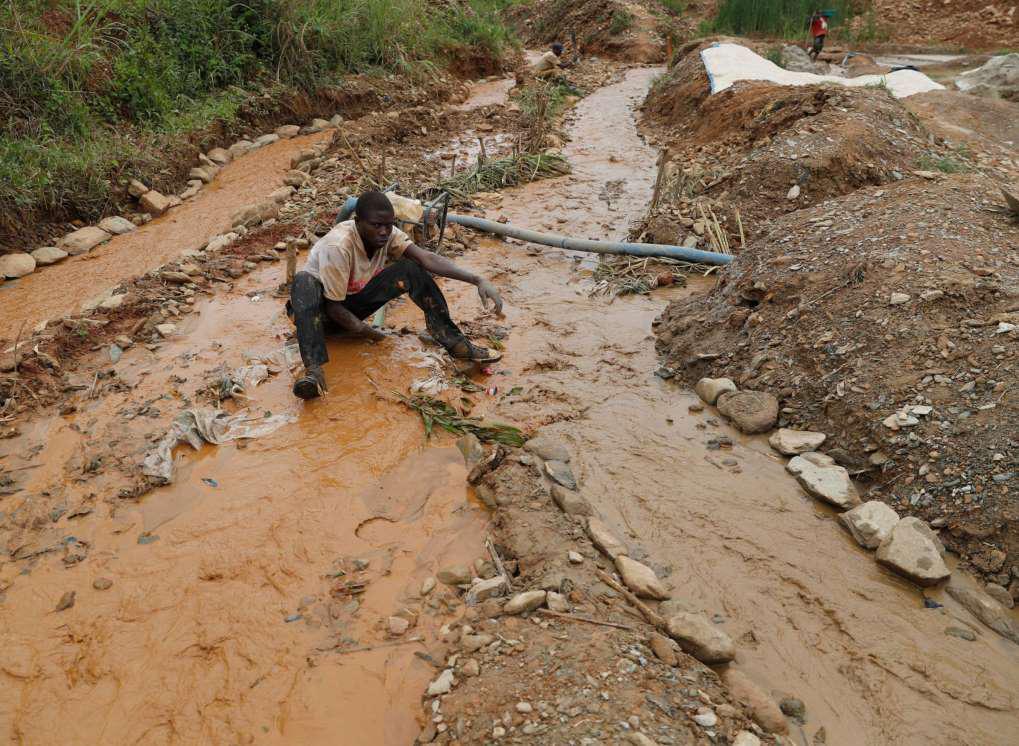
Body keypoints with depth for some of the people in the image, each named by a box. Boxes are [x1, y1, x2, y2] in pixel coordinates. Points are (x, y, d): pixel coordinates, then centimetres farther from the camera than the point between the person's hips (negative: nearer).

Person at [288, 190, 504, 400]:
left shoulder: (387, 234, -15)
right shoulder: (338, 246, -31)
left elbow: (427, 258, -27)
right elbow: (333, 306, -25)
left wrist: (477, 280, -38)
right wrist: (368, 332, -24)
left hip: (355, 301, 5)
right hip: (323, 308, -5)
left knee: (412, 268, -16)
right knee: (304, 282, -41)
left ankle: (454, 342, -18)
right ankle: (314, 369, -54)